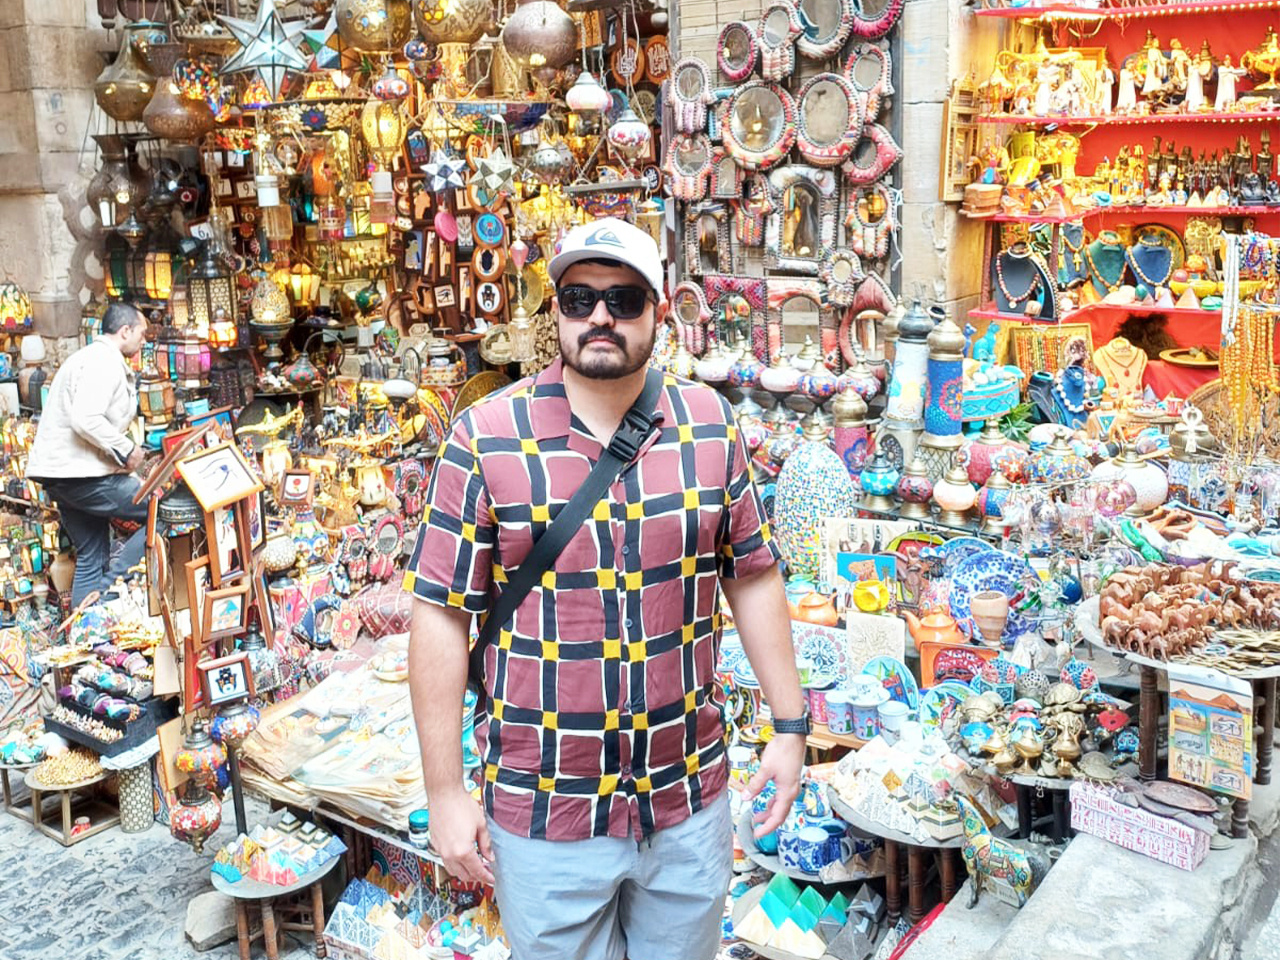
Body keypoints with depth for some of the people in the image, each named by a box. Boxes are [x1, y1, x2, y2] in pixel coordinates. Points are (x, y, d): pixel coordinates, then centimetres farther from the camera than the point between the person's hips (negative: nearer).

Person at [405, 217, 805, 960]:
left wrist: (789, 725, 5)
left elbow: (754, 578, 5)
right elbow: (441, 617, -9)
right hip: (546, 814, -2)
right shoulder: (487, 440, -12)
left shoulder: (713, 426, -2)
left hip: (691, 799, 3)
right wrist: (445, 793, -8)